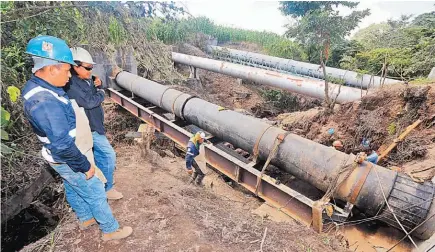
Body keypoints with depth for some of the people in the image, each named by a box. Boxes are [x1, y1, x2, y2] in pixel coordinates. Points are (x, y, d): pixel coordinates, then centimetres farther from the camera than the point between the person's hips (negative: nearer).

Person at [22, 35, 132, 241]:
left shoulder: (37, 86, -4)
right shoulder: (45, 102, -35)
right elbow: (63, 145, -32)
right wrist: (85, 166, -21)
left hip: (63, 157, 9)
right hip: (67, 160, -9)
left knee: (73, 189, 26)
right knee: (95, 193, 7)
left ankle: (86, 219, 50)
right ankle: (110, 230, 27)